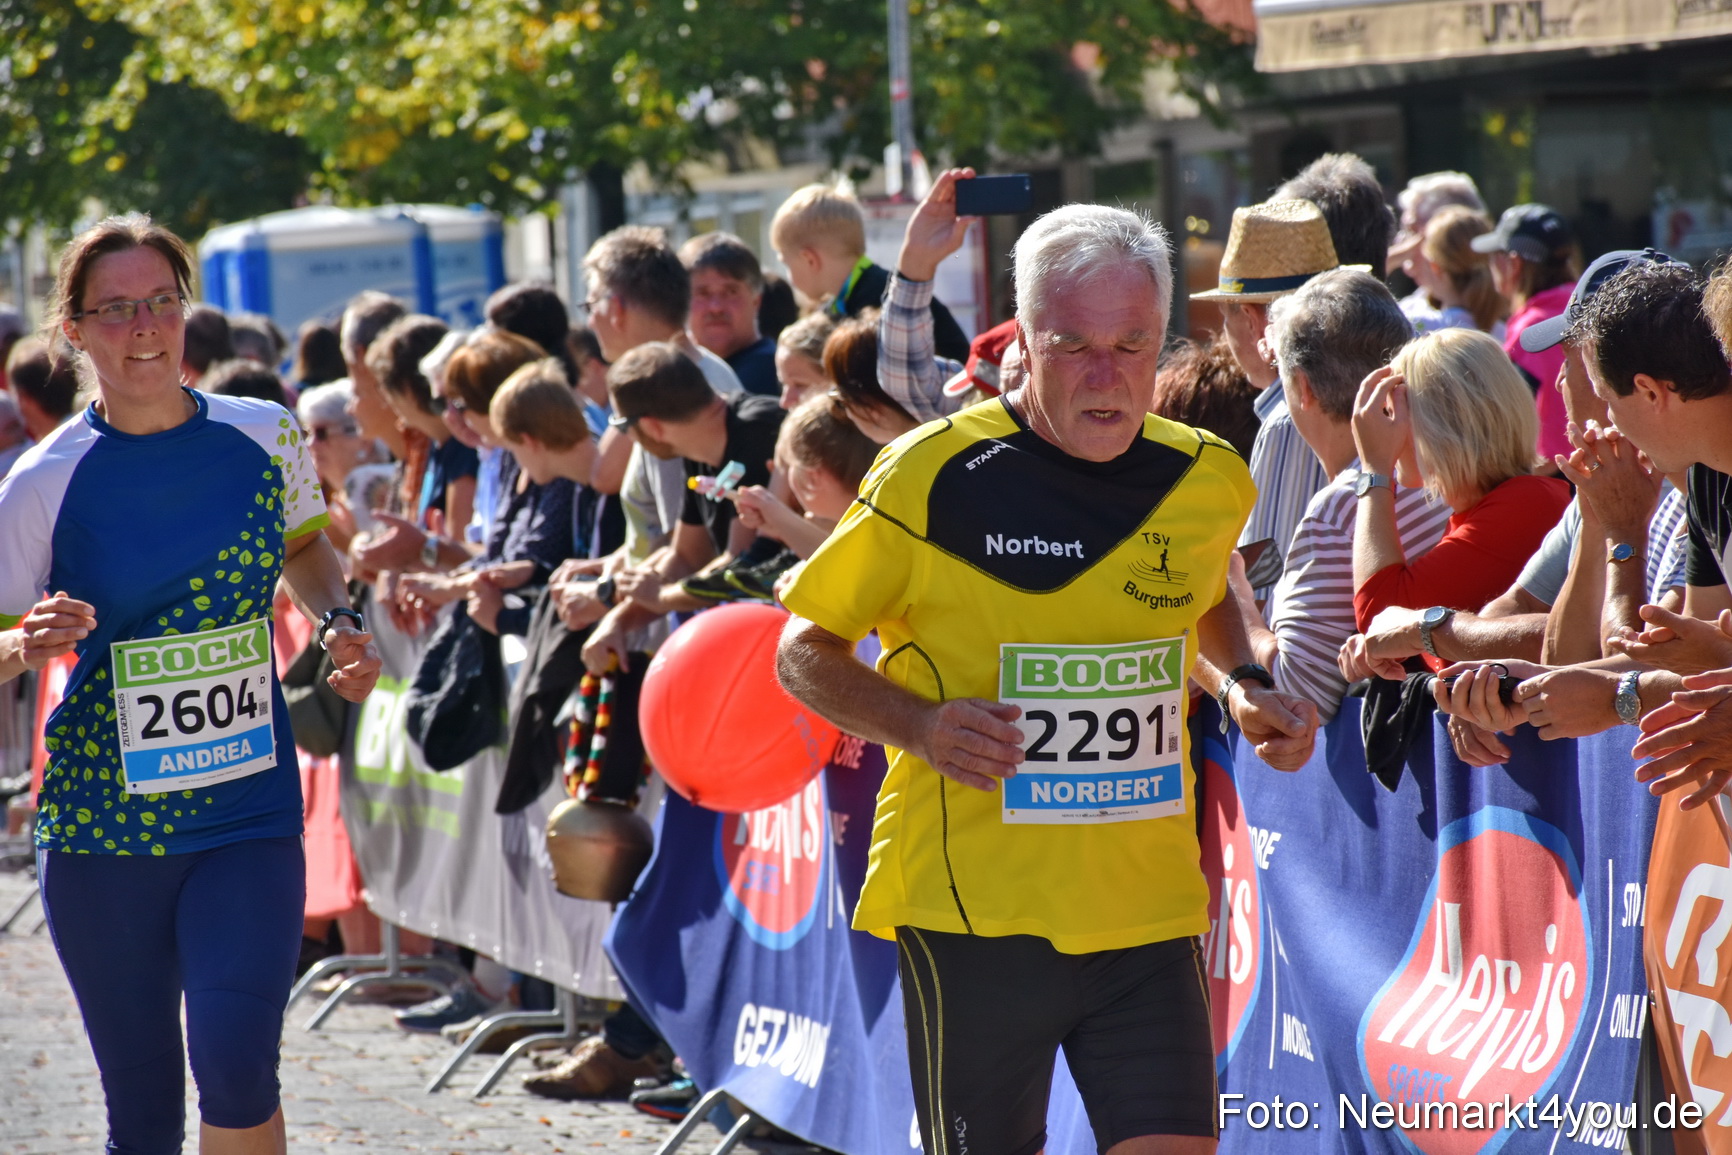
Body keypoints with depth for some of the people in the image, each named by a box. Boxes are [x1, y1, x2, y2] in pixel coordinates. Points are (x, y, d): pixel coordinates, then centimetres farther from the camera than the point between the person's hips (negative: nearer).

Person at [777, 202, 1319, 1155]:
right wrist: (919, 724, -15)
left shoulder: (1209, 481, 5)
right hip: (971, 903, -3)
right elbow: (804, 653, 2)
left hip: (1148, 908, 3)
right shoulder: (934, 477, -8)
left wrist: (1241, 689, 8)